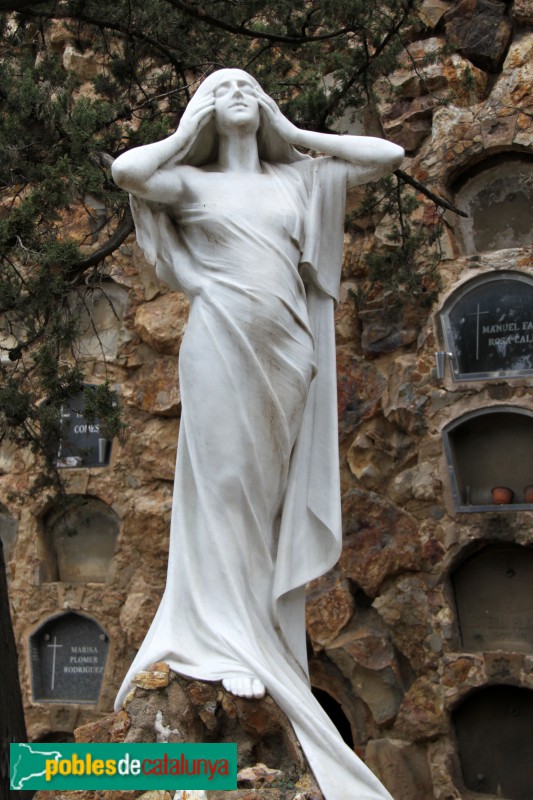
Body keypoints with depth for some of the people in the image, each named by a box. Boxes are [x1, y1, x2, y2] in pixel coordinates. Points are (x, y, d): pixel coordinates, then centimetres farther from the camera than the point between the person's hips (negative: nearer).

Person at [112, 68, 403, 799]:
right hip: (222, 344, -2)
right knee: (225, 483, -5)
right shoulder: (191, 181, 11)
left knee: (274, 492, 3)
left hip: (287, 351, 3)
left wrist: (297, 134, 18)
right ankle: (232, 642, 1)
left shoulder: (300, 180, 17)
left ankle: (263, 629, 13)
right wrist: (185, 135, 10)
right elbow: (125, 169, -7)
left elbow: (389, 154, 13)